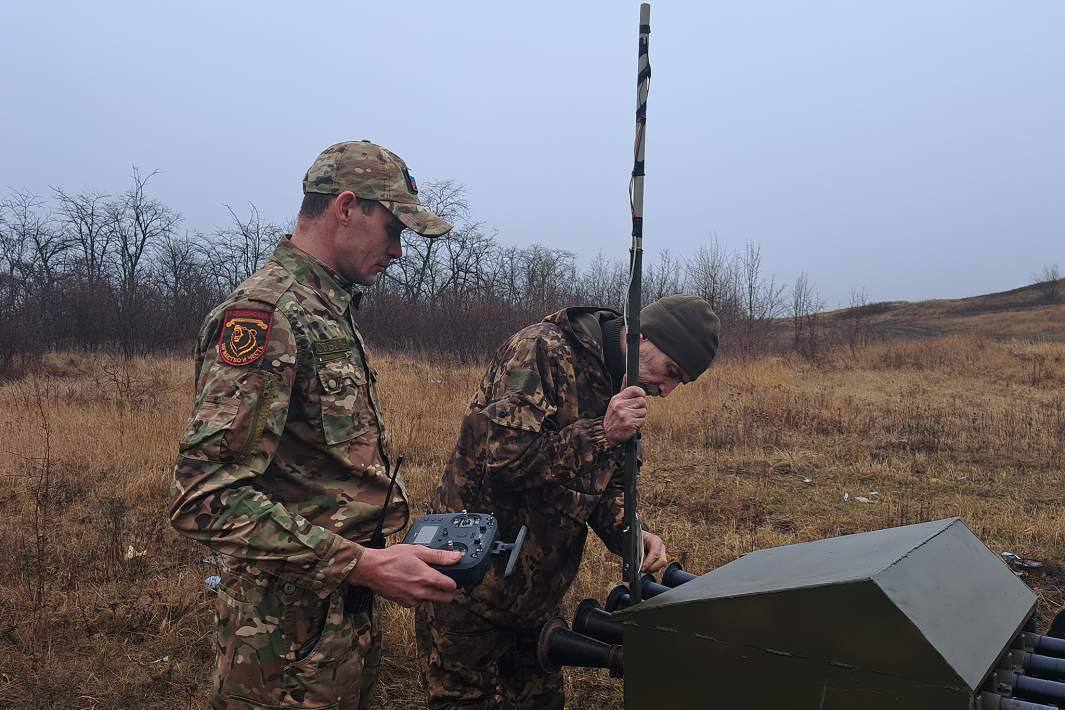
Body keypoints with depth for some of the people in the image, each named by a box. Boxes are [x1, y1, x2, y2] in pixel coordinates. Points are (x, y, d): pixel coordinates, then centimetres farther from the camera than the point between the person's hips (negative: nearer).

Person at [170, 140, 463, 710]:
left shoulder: (330, 310, 10)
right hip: (291, 635, -8)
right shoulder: (265, 312, -20)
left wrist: (378, 538, 6)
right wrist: (364, 564, -29)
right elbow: (204, 498, -26)